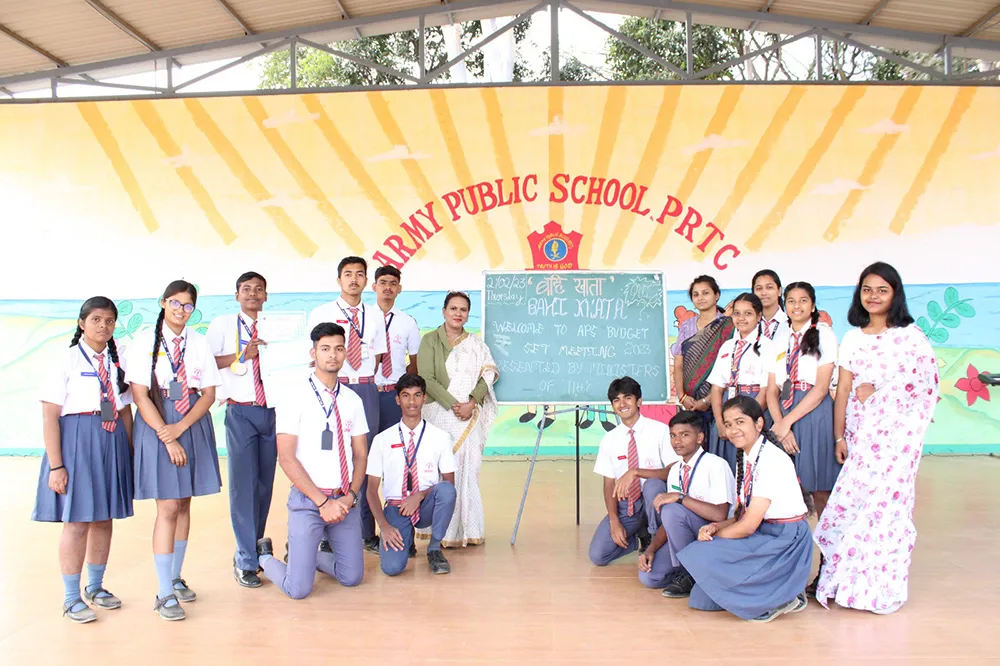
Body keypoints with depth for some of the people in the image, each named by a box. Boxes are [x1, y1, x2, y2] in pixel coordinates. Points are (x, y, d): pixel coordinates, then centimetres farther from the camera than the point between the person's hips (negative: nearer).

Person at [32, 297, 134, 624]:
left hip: (113, 443, 5)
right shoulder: (66, 361, -6)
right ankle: (71, 598, 15)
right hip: (76, 441, -5)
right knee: (77, 521, 0)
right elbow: (49, 416, -9)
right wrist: (55, 465, -13)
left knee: (104, 518, 13)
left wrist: (131, 454, 6)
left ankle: (95, 586, 30)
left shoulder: (118, 363, 8)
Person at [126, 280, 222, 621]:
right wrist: (168, 439, -14)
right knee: (168, 507, -7)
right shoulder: (144, 342, -3)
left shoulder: (199, 342, 6)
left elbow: (209, 393, 3)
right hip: (157, 426, -3)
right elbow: (140, 395, -8)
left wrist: (180, 428, -10)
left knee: (184, 503, 10)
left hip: (194, 424, 4)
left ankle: (176, 578, 24)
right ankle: (165, 594, 0)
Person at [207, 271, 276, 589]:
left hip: (272, 411, 4)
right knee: (243, 483, -5)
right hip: (241, 412, -4)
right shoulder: (223, 325, 3)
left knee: (266, 482, 9)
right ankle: (246, 560, 3)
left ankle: (255, 548, 22)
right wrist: (243, 355, -15)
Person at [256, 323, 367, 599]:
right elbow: (286, 458, -11)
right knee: (299, 589, -6)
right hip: (308, 499, -5)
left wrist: (350, 496, -7)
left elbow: (361, 455, 10)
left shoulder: (352, 400, 7)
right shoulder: (294, 396, -8)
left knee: (352, 577, 7)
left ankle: (304, 554, 34)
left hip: (345, 500, 5)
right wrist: (323, 502, -15)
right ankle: (264, 556, 25)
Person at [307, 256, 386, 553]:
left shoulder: (375, 316, 11)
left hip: (366, 389, 3)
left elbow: (376, 357, 14)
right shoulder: (321, 314, 3)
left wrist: (364, 383, 4)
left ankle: (367, 532, 15)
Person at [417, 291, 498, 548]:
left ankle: (468, 529, 7)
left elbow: (488, 375, 5)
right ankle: (444, 532, -2)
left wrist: (471, 403, -12)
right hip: (440, 413, -3)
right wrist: (453, 405, -14)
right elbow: (427, 379, -5)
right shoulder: (430, 340, 4)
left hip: (471, 415, 3)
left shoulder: (476, 343, 14)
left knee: (469, 468, 0)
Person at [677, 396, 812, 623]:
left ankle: (776, 599, -8)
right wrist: (714, 527, -9)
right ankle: (782, 592, 11)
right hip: (763, 536, 9)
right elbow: (741, 515, 10)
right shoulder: (744, 458, 9)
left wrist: (714, 535, -7)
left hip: (785, 542, -9)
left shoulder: (772, 460, -20)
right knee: (701, 599, 6)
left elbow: (748, 526, -21)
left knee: (701, 555, -22)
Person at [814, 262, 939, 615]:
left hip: (897, 431, -3)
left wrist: (877, 389, -9)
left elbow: (928, 383, -7)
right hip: (861, 432, 3)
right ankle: (852, 581, 11)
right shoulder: (852, 338, 10)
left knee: (885, 501, -4)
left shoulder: (911, 336, 0)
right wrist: (840, 436, 2)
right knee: (852, 501, -1)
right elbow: (844, 389, 7)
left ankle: (882, 586, 9)